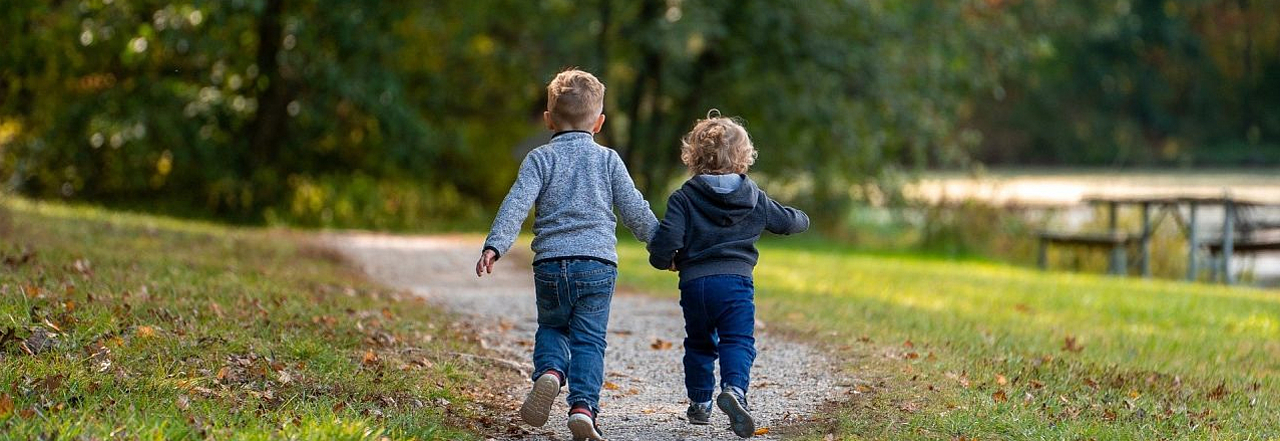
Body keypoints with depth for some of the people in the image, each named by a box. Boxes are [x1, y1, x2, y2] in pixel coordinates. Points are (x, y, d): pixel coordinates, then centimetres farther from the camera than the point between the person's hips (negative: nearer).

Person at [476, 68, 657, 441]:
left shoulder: (540, 159, 5)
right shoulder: (608, 160, 8)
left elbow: (516, 204, -9)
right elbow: (635, 210, 9)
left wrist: (494, 246, -16)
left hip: (550, 264, 0)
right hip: (598, 264, 0)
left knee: (551, 327, 20)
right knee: (589, 340, 2)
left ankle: (549, 372, -9)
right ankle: (583, 406, -14)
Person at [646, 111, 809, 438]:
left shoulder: (684, 197, -1)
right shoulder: (754, 198, 7)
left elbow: (667, 237, -11)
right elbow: (787, 221, 20)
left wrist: (664, 260, 11)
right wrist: (802, 219, 43)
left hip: (693, 283, 1)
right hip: (736, 281, -1)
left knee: (699, 344, 18)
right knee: (737, 341, -5)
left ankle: (699, 402, 23)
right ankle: (734, 389, -32)